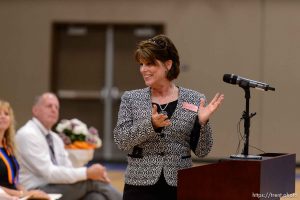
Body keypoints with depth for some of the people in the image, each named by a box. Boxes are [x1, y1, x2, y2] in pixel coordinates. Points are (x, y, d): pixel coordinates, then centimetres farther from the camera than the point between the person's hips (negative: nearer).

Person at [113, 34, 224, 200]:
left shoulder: (194, 100, 2)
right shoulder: (131, 99, 4)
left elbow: (201, 151, 3)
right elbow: (120, 140, -7)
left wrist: (202, 123, -15)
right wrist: (150, 124, -21)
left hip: (180, 187, 0)